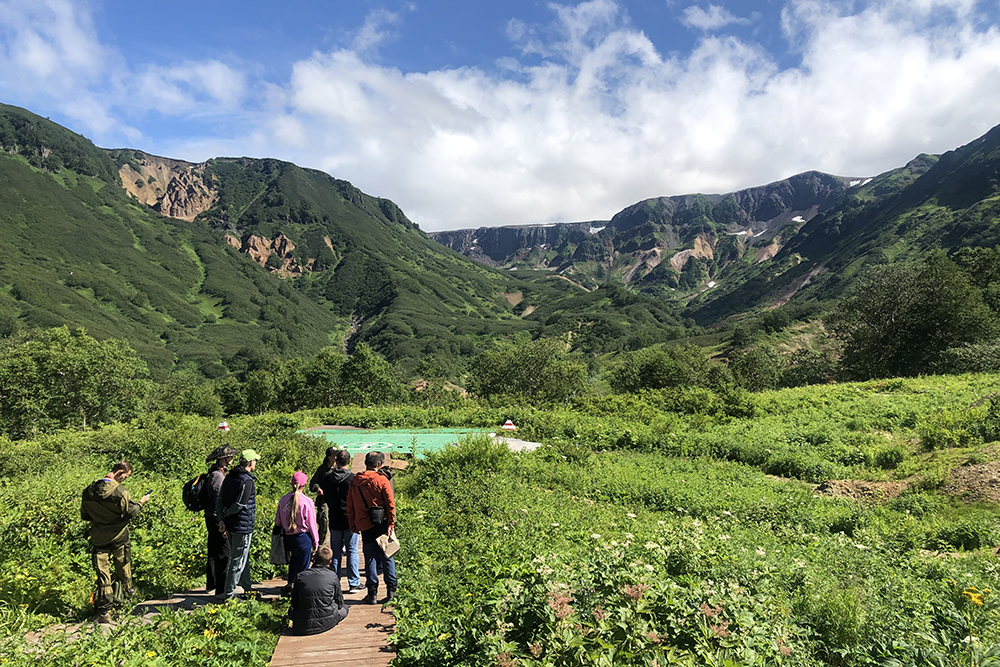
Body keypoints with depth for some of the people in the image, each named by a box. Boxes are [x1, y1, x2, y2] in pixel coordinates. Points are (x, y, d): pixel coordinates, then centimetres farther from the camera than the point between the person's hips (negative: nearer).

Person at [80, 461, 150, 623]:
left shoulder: (88, 491, -4)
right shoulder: (120, 492, -21)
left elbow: (84, 516, 7)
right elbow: (129, 513, -10)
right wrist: (141, 502, 6)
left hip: (99, 538, 3)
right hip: (119, 537, -3)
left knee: (103, 572, 3)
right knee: (123, 567, 19)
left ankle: (104, 611, 1)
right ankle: (124, 594, 37)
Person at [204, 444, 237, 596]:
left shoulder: (214, 474, 14)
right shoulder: (218, 476, -19)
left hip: (211, 518, 11)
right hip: (217, 519, -11)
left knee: (213, 552, 20)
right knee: (224, 554, -7)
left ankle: (211, 584, 32)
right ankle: (221, 589, -5)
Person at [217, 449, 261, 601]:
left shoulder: (229, 477, 9)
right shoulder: (248, 481, -18)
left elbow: (219, 499, 6)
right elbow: (240, 505, -22)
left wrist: (221, 519, -1)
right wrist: (226, 514, -5)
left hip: (230, 525, 9)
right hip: (243, 526, -9)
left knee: (244, 559, 20)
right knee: (238, 561, 1)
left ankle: (247, 589, 31)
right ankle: (229, 594, 7)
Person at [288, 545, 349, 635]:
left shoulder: (300, 576, 0)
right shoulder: (333, 576, -3)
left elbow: (294, 604, 7)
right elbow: (339, 602, 7)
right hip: (327, 623, 0)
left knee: (291, 610, 32)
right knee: (344, 608, 27)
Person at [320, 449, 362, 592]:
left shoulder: (327, 478, -1)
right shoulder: (353, 478, -13)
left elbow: (325, 497, 10)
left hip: (334, 521, 3)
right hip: (351, 520, -3)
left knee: (335, 552, 11)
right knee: (352, 552, 4)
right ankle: (353, 583, 7)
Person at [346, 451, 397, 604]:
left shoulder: (355, 481, 2)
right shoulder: (381, 481, -8)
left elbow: (350, 506, 7)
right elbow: (390, 504, -8)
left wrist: (353, 526, 15)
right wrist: (391, 525, -2)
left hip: (364, 525, 2)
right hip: (381, 523, -2)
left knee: (370, 558, 8)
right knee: (387, 556, 8)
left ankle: (372, 593, 9)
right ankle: (391, 590, 9)